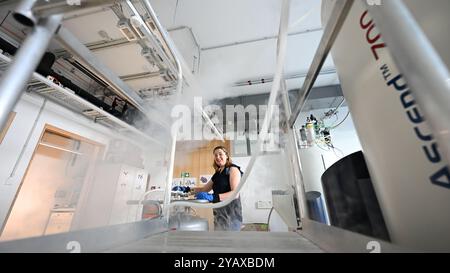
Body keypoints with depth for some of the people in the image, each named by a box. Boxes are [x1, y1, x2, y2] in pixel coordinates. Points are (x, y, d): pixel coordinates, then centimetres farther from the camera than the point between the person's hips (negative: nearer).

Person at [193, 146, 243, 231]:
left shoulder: (233, 169, -7)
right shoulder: (217, 174, 16)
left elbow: (235, 193, -20)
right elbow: (204, 189, 22)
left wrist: (212, 197, -30)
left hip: (230, 214, -7)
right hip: (219, 214, 7)